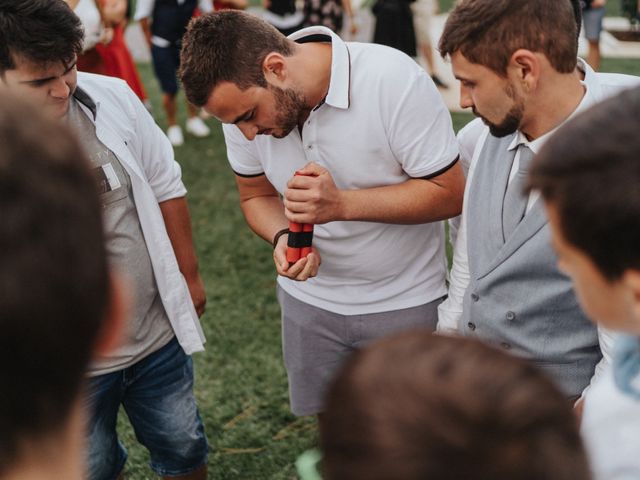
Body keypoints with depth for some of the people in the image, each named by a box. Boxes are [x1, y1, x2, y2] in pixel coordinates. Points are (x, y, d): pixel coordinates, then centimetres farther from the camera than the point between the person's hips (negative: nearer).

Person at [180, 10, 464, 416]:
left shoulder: (396, 80, -25)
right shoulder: (242, 95, -10)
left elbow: (449, 193, -20)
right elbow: (256, 195, 3)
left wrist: (341, 204, -31)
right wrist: (282, 238, -19)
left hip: (403, 304, -4)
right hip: (310, 299, 4)